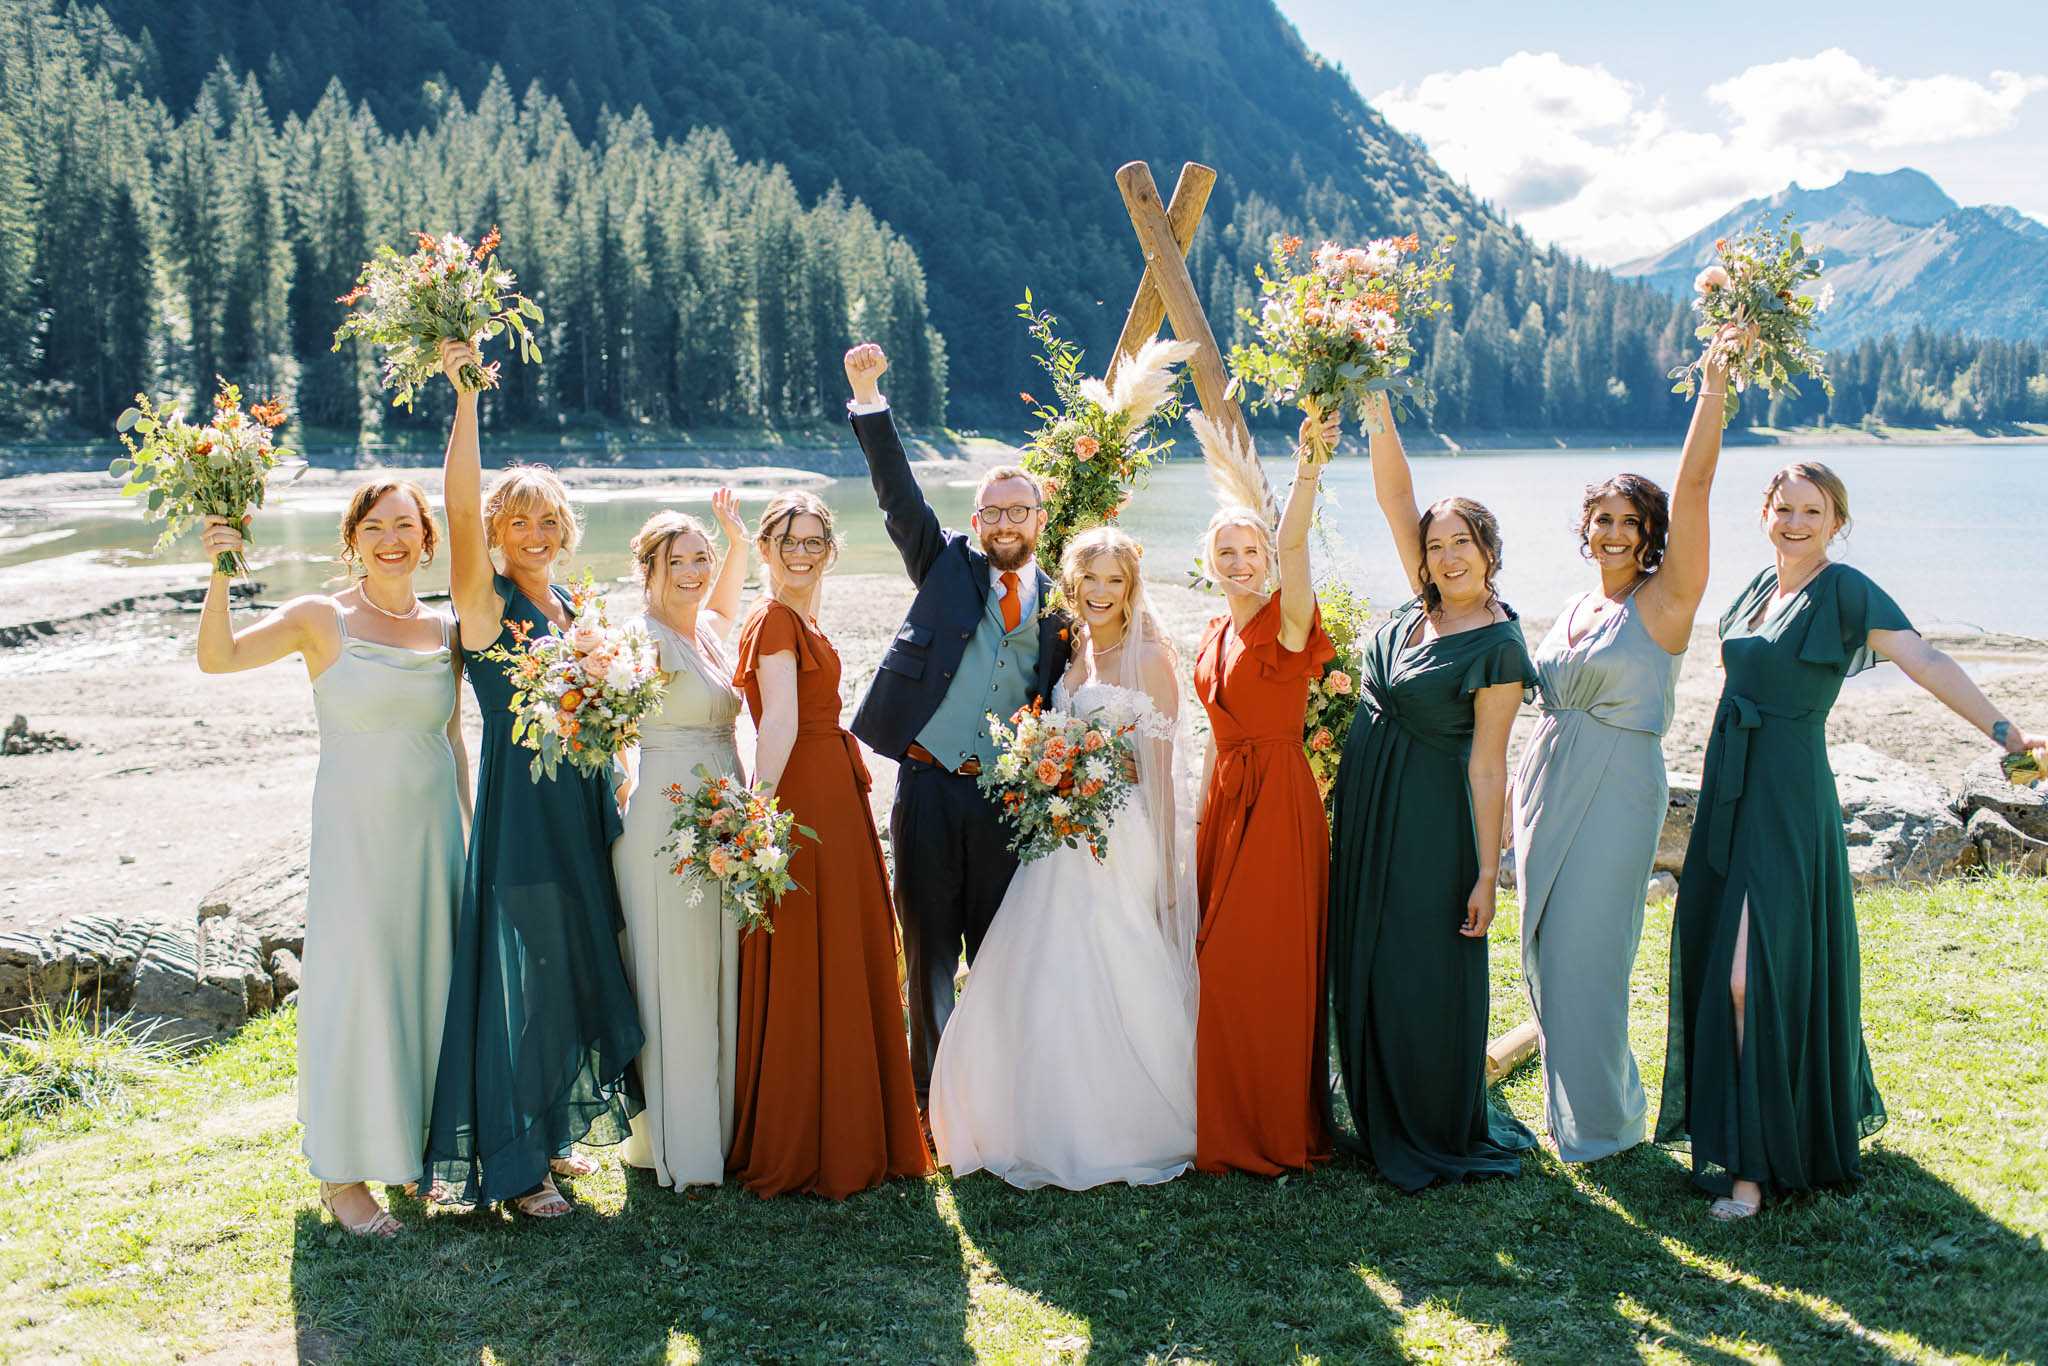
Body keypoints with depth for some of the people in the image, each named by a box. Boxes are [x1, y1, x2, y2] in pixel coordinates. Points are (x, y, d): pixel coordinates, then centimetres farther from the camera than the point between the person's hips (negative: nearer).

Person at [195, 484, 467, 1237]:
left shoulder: (444, 629, 6)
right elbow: (217, 656, -19)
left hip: (433, 833, 5)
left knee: (429, 987, 12)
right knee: (354, 990, 1)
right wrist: (220, 574, -33)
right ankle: (343, 1175, 15)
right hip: (355, 835, -5)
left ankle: (414, 1147, 30)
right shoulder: (323, 619, -7)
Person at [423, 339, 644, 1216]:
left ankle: (551, 1135, 29)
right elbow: (460, 506, -22)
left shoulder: (570, 608, 12)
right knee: (520, 974, -3)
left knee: (580, 970, 13)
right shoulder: (486, 604, -7)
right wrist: (464, 395, -27)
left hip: (583, 809, 7)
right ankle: (514, 1164, 8)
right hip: (519, 807, -7)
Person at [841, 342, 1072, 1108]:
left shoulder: (1057, 603, 9)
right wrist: (868, 399, -11)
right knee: (929, 949, 6)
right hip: (929, 786, -1)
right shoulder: (947, 566, 7)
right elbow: (898, 491, -2)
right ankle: (929, 1095, 16)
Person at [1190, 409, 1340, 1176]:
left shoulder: (1285, 623, -8)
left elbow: (1293, 546, -27)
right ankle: (1228, 1127, 19)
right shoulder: (1215, 639, 13)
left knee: (1267, 964, -4)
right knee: (1220, 962, 8)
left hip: (1280, 799, -7)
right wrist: (1200, 819, 16)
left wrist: (1306, 471, -43)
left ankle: (1279, 1130, 9)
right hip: (1226, 798, 7)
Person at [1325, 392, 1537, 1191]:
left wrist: (1487, 872, -16)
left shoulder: (1497, 647, -14)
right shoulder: (1425, 602, 2)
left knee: (1426, 980, 1)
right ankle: (1380, 1119, 29)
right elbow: (1394, 493, 0)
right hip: (1364, 807, 7)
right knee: (1366, 967, 15)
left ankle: (1442, 1133, 16)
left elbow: (1487, 768, -16)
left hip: (1428, 821, -7)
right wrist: (1378, 404, -8)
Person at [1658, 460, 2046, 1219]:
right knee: (1719, 965, 13)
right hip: (1729, 792, 7)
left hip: (1788, 798, -7)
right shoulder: (1758, 590, 11)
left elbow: (1923, 659, -21)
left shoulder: (1844, 591, -10)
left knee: (1759, 976, -9)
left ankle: (1759, 1160, -1)